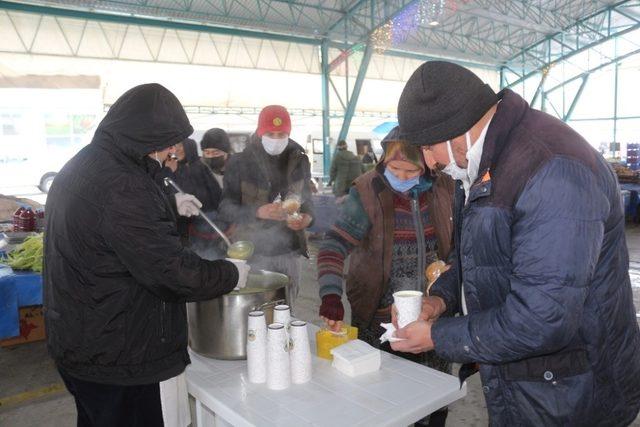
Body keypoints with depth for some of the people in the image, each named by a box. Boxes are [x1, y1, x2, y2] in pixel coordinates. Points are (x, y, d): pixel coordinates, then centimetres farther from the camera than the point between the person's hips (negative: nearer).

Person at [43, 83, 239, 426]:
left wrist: (169, 206, 15)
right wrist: (230, 274, -13)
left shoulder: (83, 166, 5)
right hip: (114, 356, -9)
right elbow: (172, 271, -27)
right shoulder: (118, 185, -27)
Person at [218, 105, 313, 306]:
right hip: (253, 252, -3)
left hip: (289, 252, 3)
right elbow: (225, 208, -6)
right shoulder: (240, 163, -5)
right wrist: (258, 212, -24)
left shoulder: (299, 160, 6)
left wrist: (308, 217, -9)